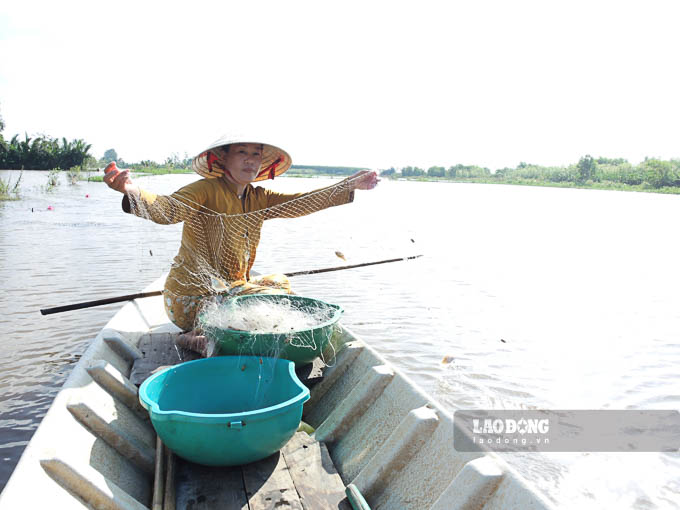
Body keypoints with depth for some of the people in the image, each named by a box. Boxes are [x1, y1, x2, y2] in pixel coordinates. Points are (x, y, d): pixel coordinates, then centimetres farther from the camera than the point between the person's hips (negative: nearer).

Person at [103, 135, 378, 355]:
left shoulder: (257, 199, 5)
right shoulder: (206, 191, -17)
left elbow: (302, 203, 3)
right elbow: (167, 208, -33)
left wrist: (350, 185, 1)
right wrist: (131, 191, -54)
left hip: (229, 289, 8)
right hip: (193, 299, -8)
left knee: (280, 283, 24)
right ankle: (200, 339, -9)